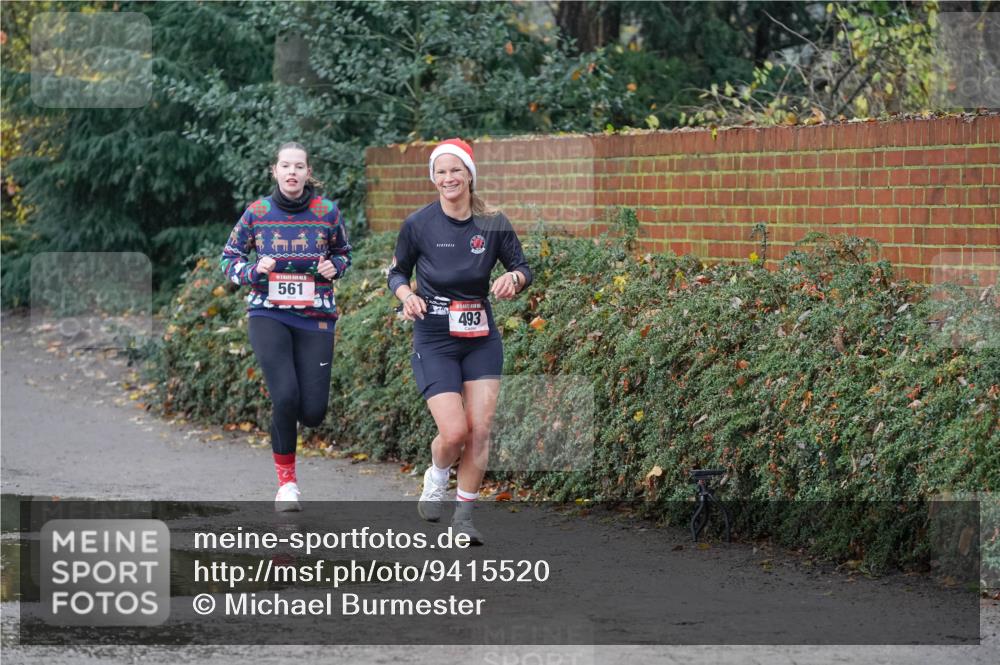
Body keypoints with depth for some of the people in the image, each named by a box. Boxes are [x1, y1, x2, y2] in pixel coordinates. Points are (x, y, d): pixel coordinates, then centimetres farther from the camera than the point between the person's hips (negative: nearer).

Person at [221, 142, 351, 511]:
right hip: (268, 315, -1)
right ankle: (286, 481, 0)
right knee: (285, 397, -19)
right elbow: (229, 259, 10)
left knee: (313, 412, -5)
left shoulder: (327, 212, 0)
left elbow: (343, 253, 17)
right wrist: (254, 271, -11)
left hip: (315, 317, 1)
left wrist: (333, 266, -6)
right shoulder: (257, 213, 0)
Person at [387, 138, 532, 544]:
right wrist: (407, 295, -16)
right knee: (454, 432, -13)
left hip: (481, 339, 2)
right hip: (434, 341, -2)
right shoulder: (418, 225, -7)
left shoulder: (493, 224, -4)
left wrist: (513, 278, -18)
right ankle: (436, 479, 21)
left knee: (480, 430, -4)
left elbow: (523, 268, 5)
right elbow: (397, 272, 5)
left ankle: (464, 516, 11)